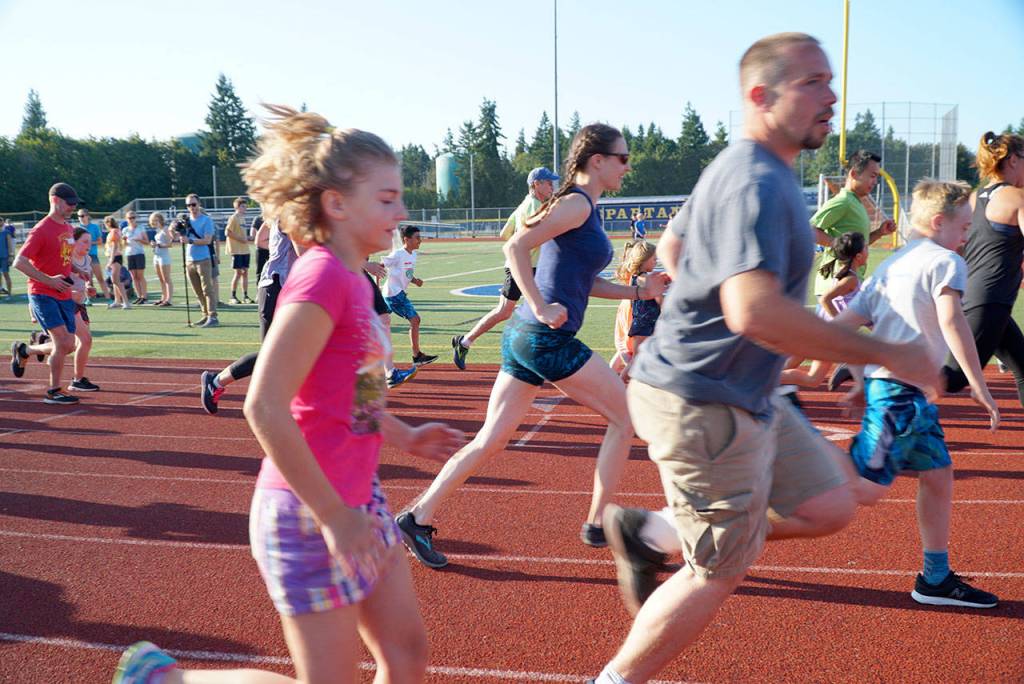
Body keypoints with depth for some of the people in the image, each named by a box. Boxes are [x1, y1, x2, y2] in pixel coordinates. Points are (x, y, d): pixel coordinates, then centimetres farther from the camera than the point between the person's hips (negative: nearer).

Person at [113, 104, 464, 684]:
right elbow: (265, 406, -26)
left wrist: (406, 437, 12)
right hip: (309, 512, -9)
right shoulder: (322, 276, -20)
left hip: (357, 500, 9)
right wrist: (333, 518, -23)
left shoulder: (351, 280, 7)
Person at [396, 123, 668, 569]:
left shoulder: (584, 208, 20)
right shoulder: (577, 204, -9)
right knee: (624, 418, 6)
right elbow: (516, 247, -20)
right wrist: (542, 309, -23)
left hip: (524, 336, 9)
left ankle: (418, 517, 12)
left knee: (490, 440, 10)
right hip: (547, 338, -9)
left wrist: (639, 292, 18)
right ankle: (598, 524, 13)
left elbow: (583, 282, 24)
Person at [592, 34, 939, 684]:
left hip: (746, 399, 10)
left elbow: (672, 247, 26)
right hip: (704, 404, -10)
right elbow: (755, 312, -34)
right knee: (720, 572, 2)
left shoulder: (739, 169, 12)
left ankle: (649, 533, 19)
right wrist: (884, 354, -27)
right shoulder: (758, 184, -21)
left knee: (831, 505, 15)